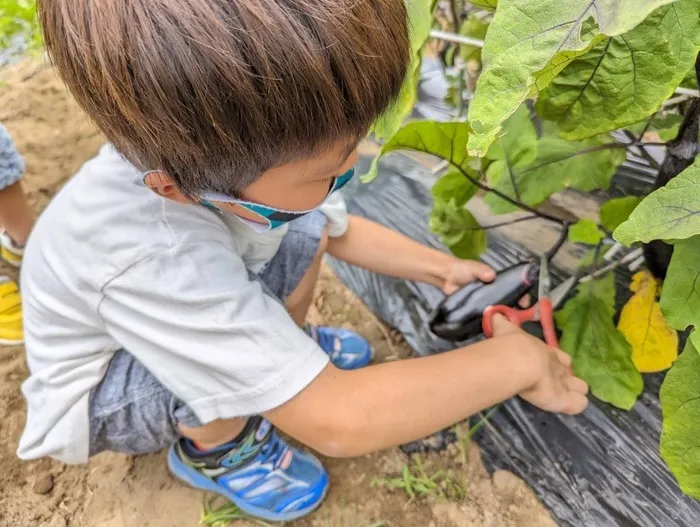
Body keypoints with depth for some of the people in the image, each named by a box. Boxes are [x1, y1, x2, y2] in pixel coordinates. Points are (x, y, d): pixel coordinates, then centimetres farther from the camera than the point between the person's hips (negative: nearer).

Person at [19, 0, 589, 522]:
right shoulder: (152, 259, -45)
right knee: (235, 359, -35)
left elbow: (342, 229, -4)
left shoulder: (226, 151, -25)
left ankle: (285, 347, 16)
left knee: (309, 229, -12)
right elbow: (335, 422, -41)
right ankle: (213, 451, 1)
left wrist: (439, 267, -9)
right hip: (97, 400, -5)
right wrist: (517, 361, -33)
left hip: (187, 313, 5)